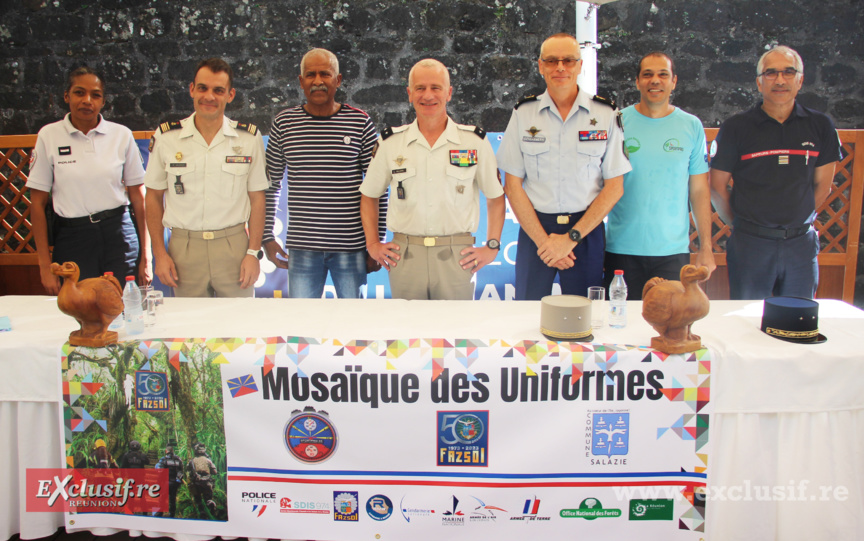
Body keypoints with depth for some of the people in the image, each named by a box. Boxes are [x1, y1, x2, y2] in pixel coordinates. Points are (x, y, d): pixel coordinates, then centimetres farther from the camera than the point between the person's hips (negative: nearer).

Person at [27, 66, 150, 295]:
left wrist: (145, 257, 3)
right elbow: (38, 203, 3)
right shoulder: (49, 136, 1)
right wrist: (45, 265, 0)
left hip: (119, 235, 0)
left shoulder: (122, 135, 3)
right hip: (71, 238, 0)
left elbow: (138, 197, 5)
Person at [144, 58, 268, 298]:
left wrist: (253, 252, -2)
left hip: (234, 247, 0)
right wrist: (159, 253, 2)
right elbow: (153, 196, 8)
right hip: (183, 249, 1)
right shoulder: (166, 137, 2)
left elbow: (257, 198, 5)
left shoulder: (249, 138, 1)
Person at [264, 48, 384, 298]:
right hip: (303, 248, 1)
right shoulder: (284, 123, 4)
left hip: (352, 246, -1)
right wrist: (267, 237, 6)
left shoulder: (361, 123, 0)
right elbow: (270, 186, 10)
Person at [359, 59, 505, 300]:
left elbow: (495, 197, 11)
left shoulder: (475, 142, 3)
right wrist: (373, 244, 8)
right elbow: (369, 196, 16)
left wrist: (492, 247, 4)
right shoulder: (391, 142, 6)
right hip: (404, 258, 1)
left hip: (457, 258, -1)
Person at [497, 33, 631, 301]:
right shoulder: (523, 113, 3)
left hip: (586, 229, 0)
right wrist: (543, 239, -8)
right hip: (534, 228, 1)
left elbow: (614, 186, -1)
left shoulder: (606, 115, 1)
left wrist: (571, 237, -8)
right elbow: (513, 185, 1)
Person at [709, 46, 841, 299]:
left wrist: (798, 220, 10)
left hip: (801, 243, 3)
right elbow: (717, 186, 0)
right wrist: (741, 223, 5)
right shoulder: (736, 127, -4)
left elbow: (822, 184, 12)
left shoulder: (820, 126, 3)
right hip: (750, 243, -2)